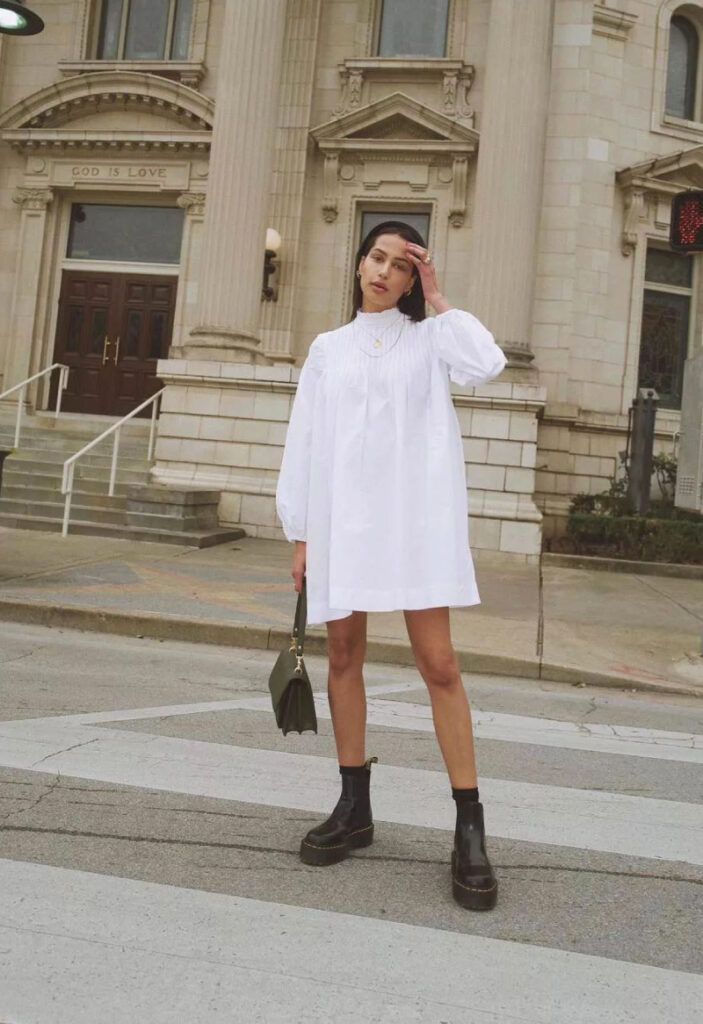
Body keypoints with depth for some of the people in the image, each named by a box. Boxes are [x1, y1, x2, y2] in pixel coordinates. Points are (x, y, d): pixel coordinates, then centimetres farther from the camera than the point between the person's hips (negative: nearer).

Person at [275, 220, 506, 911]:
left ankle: (469, 827, 0)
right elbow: (304, 440, 12)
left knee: (438, 662, -7)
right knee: (344, 655, 7)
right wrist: (301, 535, 7)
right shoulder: (327, 348, 17)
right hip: (341, 517, 3)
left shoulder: (429, 337, 12)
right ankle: (354, 807, 21)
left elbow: (485, 364, -11)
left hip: (413, 517, -3)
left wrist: (438, 301, 1)